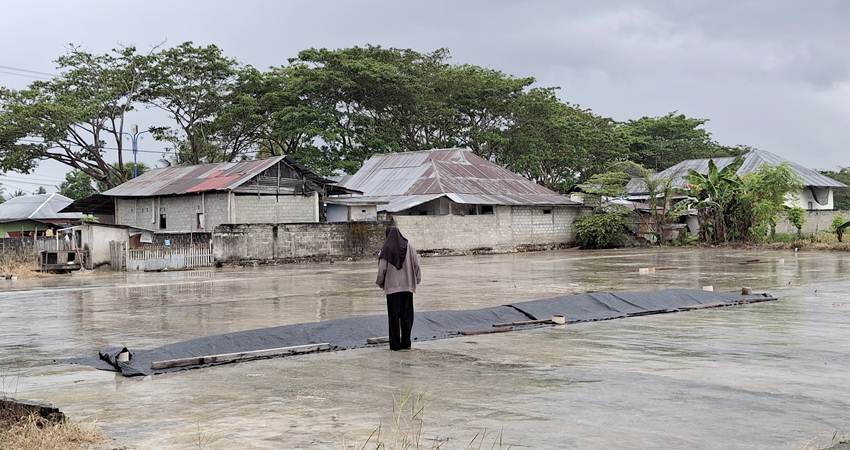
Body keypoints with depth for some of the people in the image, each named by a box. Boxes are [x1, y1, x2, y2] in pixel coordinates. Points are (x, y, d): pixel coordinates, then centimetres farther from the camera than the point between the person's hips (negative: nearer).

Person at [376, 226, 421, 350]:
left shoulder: (386, 248, -6)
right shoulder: (409, 245, 2)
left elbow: (382, 268, -7)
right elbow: (416, 264, 1)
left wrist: (380, 283, 8)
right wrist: (417, 279, 13)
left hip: (392, 286, -2)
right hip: (407, 285, 2)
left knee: (394, 315, 3)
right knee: (406, 314, 10)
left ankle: (395, 343, 4)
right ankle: (406, 342, 8)